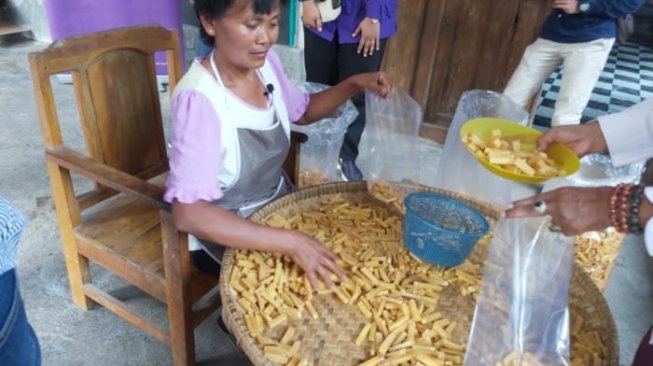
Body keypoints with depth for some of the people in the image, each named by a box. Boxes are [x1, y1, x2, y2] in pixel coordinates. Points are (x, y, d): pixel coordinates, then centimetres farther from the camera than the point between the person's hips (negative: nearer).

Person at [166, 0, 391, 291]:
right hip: (226, 231, -6)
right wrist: (289, 243, -39)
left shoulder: (266, 64, -8)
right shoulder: (199, 98, -29)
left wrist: (355, 83, -4)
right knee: (310, 287, -17)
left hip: (279, 202, 7)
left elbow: (303, 112, 12)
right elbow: (189, 213, -34)